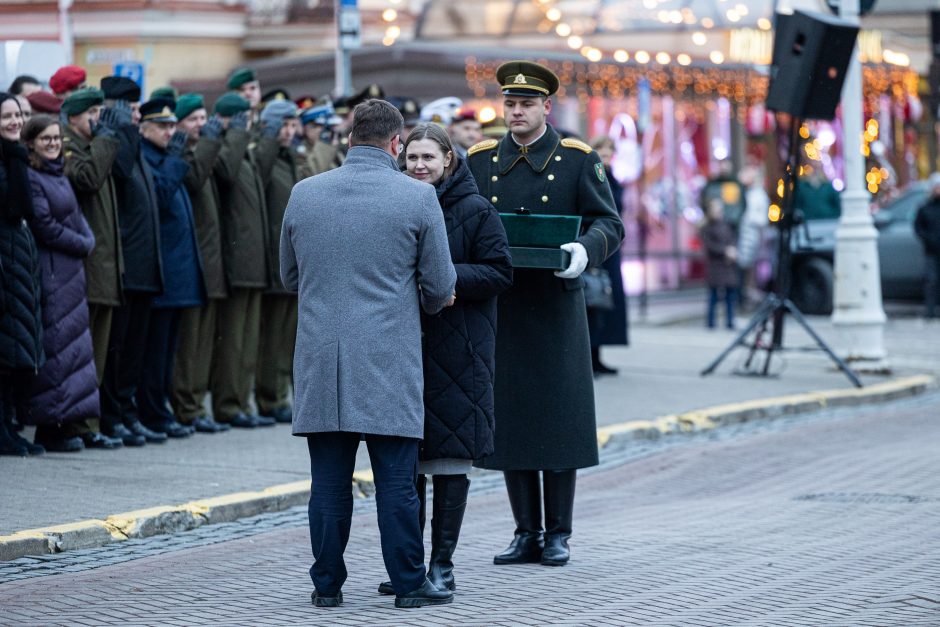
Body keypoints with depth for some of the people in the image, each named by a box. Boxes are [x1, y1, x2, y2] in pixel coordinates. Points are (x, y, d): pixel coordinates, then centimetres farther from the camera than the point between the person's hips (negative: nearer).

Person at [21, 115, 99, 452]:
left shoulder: (60, 177, 18)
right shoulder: (30, 178, -9)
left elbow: (77, 218, 18)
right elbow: (44, 226, -14)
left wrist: (87, 241, -1)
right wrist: (82, 244, -6)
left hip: (71, 271, 9)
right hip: (49, 272, -9)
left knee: (73, 344, 6)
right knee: (55, 345, -9)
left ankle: (64, 423, 9)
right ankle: (49, 427, -6)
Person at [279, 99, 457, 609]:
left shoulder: (304, 195, 5)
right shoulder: (418, 198, -4)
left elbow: (289, 277, 16)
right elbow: (440, 287, 1)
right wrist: (422, 302, 23)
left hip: (320, 363, 3)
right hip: (388, 364, -3)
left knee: (329, 482, 7)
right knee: (396, 481, 2)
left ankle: (327, 585, 12)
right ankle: (409, 584, 6)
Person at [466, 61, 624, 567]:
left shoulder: (577, 160, 2)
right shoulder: (481, 160, 11)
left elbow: (609, 224, -2)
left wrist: (584, 250, -23)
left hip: (556, 306, -3)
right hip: (498, 307, 3)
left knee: (559, 420, -1)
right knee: (508, 420, 4)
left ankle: (558, 534, 8)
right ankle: (525, 534, 12)